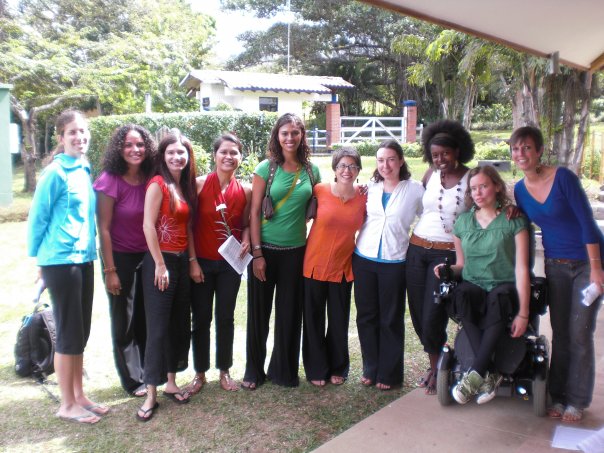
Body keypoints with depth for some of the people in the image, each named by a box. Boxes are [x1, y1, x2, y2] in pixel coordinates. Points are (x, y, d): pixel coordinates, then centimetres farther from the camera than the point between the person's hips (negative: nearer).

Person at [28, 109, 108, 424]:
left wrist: (89, 249, 14)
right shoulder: (56, 172, -12)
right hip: (61, 261, -7)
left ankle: (79, 396, 27)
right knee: (69, 334, 2)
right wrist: (39, 258, 0)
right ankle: (67, 405, 16)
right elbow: (38, 218, -8)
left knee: (80, 333, 14)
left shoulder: (84, 170, 10)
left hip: (84, 259, 7)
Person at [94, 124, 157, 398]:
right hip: (121, 259, -4)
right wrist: (110, 271, -13)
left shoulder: (151, 179, -2)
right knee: (125, 322, 9)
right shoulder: (110, 181, -15)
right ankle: (132, 379, 26)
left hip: (148, 257, 4)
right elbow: (104, 229, -13)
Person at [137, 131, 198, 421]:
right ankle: (151, 394, 8)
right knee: (158, 327, -3)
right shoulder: (157, 184, -10)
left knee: (179, 324, 12)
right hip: (160, 261, -7)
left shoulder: (186, 185, 11)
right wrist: (160, 265, -15)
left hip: (182, 260, 7)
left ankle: (171, 383, 26)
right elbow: (148, 226, -15)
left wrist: (192, 261, 9)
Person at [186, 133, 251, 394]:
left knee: (226, 317, 11)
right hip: (201, 262, -2)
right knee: (201, 318, 7)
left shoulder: (245, 191, -1)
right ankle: (200, 373, 24)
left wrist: (246, 240, -9)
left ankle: (224, 371, 27)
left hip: (230, 263, 2)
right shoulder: (200, 184, -9)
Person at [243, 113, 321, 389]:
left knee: (289, 312, 11)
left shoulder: (312, 170, 4)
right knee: (259, 312, 8)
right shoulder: (266, 168, -5)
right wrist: (257, 253, -11)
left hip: (296, 250, 3)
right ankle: (253, 371, 26)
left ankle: (284, 370, 29)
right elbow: (254, 212, -7)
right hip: (265, 249, -2)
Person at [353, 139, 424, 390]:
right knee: (366, 316, 10)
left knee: (391, 319, 7)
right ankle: (370, 368, 26)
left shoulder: (414, 189, -4)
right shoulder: (370, 188, 6)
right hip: (364, 259, 4)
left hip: (394, 262, -3)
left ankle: (388, 373, 22)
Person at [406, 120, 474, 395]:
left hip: (447, 254, -4)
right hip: (417, 249, 5)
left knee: (432, 318, -4)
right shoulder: (431, 174, 8)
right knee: (418, 315, 9)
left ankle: (436, 370, 22)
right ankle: (435, 364, 31)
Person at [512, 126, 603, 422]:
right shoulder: (520, 190, 0)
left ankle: (577, 400, 15)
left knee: (580, 334, 0)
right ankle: (558, 396, 23)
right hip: (556, 265, 5)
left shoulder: (563, 177, -17)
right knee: (560, 333, 10)